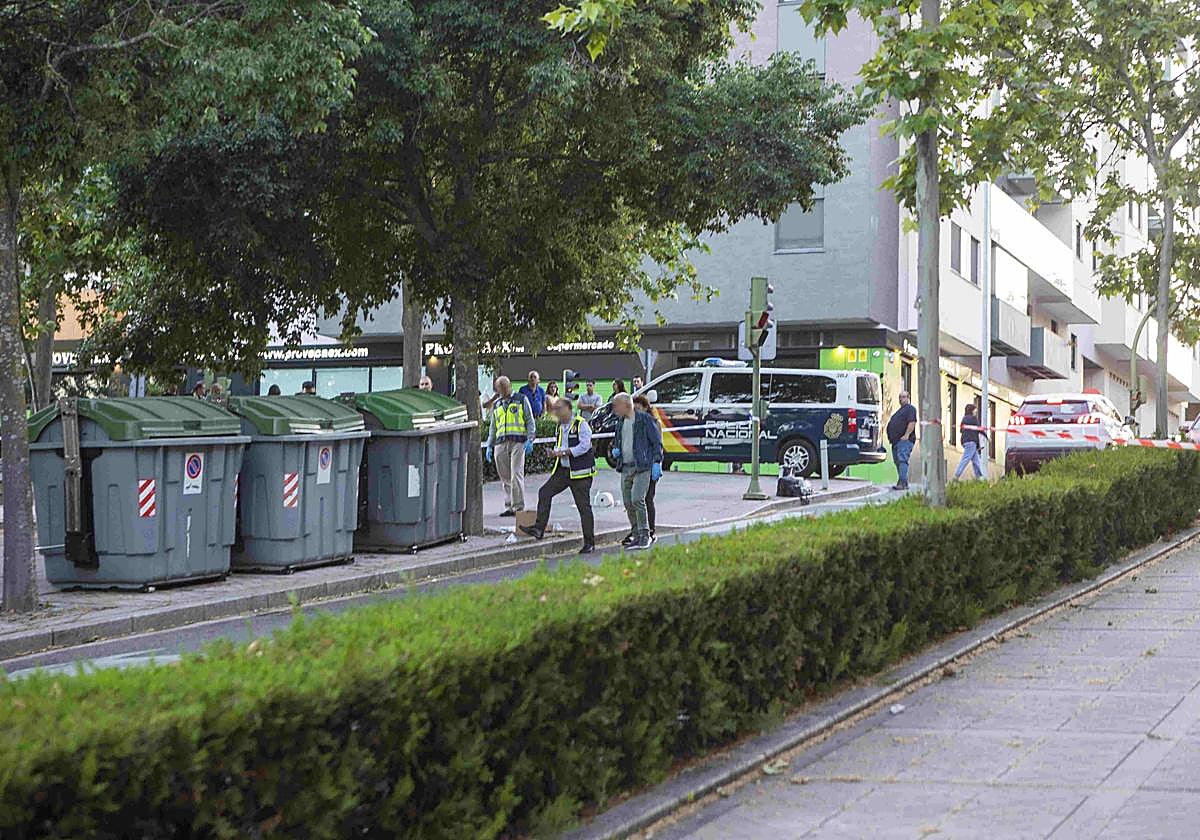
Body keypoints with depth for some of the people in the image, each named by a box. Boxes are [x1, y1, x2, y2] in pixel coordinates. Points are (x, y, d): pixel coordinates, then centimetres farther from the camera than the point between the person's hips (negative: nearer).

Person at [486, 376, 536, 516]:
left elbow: (530, 421, 5)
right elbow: (492, 427, 25)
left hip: (518, 441, -4)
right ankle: (509, 507, 8)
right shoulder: (496, 405, 21)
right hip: (500, 443, 4)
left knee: (516, 475, -13)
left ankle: (519, 507, -13)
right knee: (505, 478, 3)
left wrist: (530, 440, -7)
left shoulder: (521, 400, 9)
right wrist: (489, 446, 16)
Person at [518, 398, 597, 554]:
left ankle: (589, 543, 4)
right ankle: (539, 529, -1)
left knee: (584, 506, -3)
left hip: (580, 471, -8)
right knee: (545, 492, -3)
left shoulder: (581, 424, -11)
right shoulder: (560, 426, 14)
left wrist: (564, 452, -21)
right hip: (563, 470, 8)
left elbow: (584, 446, -20)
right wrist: (555, 452, 2)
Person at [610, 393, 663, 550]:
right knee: (628, 503, 6)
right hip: (625, 468, 7)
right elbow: (616, 441, 28)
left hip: (642, 467, -7)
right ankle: (636, 535, 15)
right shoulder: (620, 422, 14)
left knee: (637, 500, -17)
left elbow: (657, 442, -5)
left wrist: (657, 462, -14)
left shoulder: (645, 419, -6)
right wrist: (614, 450, 6)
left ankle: (644, 536, -11)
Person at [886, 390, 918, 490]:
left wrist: (906, 435, -24)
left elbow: (912, 423, -16)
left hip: (904, 440, -10)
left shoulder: (910, 408, -3)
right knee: (898, 461, 10)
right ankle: (901, 482, 15)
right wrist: (891, 437, 24)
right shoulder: (900, 410, 27)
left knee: (902, 460, -18)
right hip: (896, 441, 10)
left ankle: (903, 483, -25)